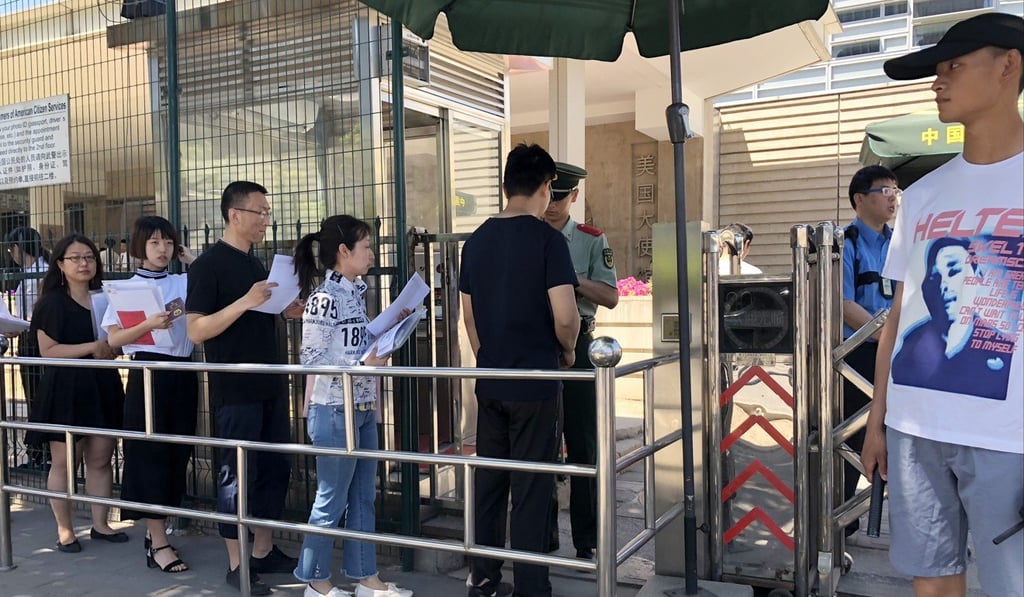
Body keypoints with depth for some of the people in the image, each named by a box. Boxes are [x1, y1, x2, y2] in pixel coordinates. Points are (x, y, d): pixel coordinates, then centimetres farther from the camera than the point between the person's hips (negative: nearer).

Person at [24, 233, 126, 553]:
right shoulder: (53, 302, -4)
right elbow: (48, 350, -12)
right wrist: (93, 347, -17)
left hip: (103, 386, 5)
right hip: (65, 389, -5)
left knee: (101, 459, 8)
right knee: (64, 461, 1)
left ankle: (100, 524, 17)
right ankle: (64, 530, 12)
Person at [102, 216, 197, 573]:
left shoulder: (186, 283, 8)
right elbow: (114, 339, -4)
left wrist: (195, 263, 0)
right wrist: (149, 324, -19)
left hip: (182, 373, 4)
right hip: (147, 373, -4)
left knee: (177, 454, 9)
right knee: (151, 454, -1)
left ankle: (156, 529, 25)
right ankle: (158, 545, 4)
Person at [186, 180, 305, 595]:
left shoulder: (255, 264, 13)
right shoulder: (208, 265, -11)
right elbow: (196, 331, -17)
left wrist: (286, 312, 4)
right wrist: (246, 301, -26)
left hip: (270, 386, 8)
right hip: (235, 391, -8)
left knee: (275, 468, 13)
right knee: (237, 474, 1)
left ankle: (265, 551, 26)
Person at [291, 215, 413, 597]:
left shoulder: (355, 294, 10)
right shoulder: (324, 299, -15)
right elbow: (313, 361, -18)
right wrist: (365, 364, -22)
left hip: (363, 410, 8)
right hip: (335, 412, -8)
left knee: (363, 498, 14)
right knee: (332, 500, 4)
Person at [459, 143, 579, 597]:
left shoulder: (476, 241, 6)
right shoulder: (547, 239, -12)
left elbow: (468, 316, 11)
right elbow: (565, 317, -19)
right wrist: (568, 351, 1)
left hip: (490, 383, 6)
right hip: (535, 384, -5)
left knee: (489, 481, 15)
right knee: (531, 489, 3)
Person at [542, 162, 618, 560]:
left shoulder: (591, 240, 2)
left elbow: (611, 297, -5)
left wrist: (573, 278, -18)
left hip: (575, 347, -2)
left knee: (582, 445, 2)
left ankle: (587, 540, 13)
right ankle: (543, 536, 23)